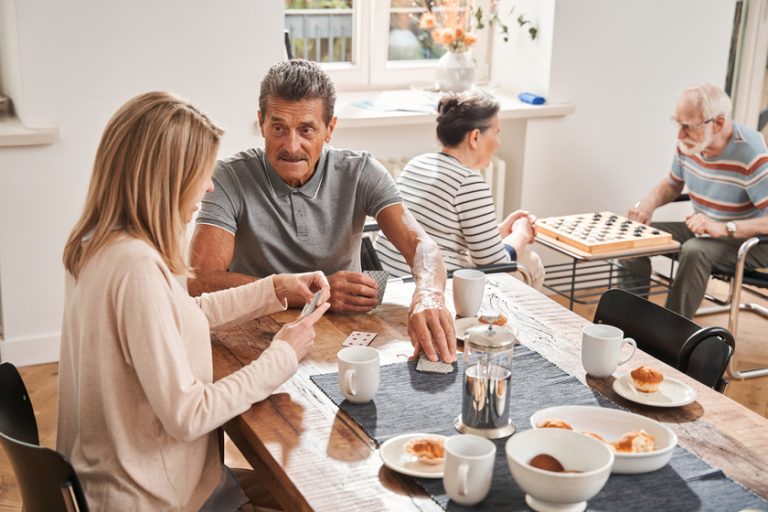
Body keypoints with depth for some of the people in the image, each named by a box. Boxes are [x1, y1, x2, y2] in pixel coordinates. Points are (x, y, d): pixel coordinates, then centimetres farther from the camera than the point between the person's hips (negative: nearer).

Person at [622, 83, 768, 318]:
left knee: (694, 251, -35)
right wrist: (649, 203, -8)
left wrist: (724, 228, -41)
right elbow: (672, 184, 14)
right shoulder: (689, 143, -6)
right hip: (703, 231, 7)